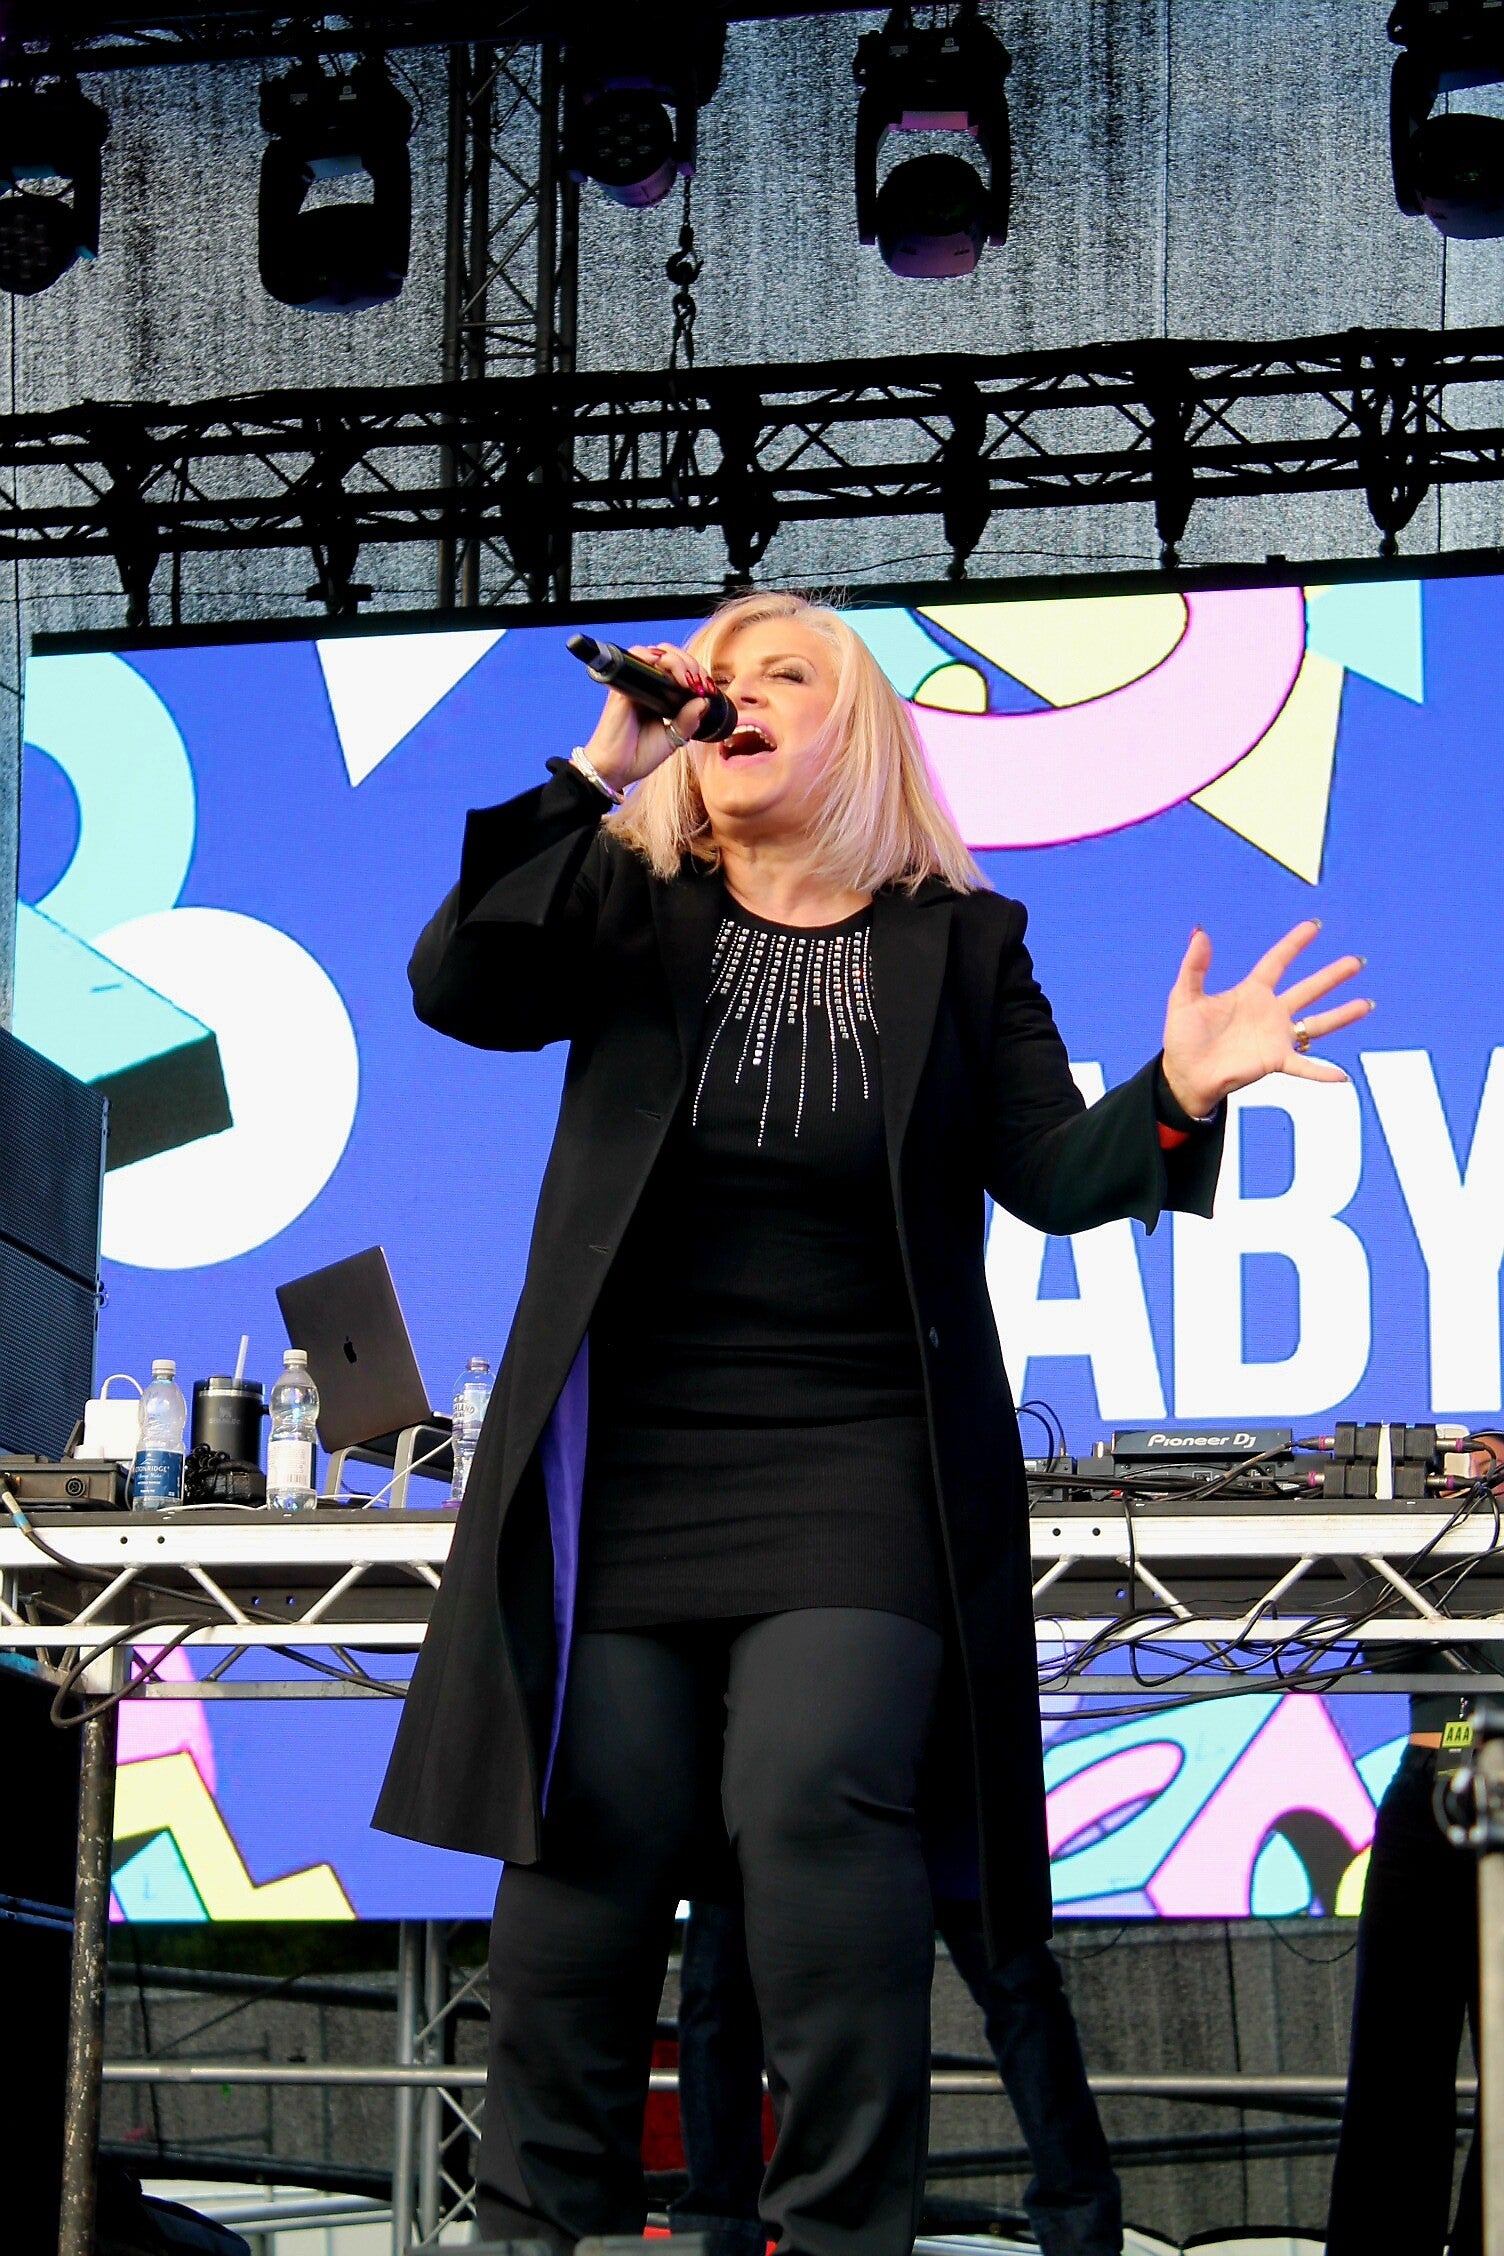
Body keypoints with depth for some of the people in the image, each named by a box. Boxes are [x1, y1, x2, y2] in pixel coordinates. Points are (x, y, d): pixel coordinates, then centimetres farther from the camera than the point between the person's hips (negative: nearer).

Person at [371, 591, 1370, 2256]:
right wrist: (600, 770, -15)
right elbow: (456, 988, -10)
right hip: (631, 1460, 1)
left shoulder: (961, 944, 7)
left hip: (858, 1463, -1)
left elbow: (1052, 1172, 1)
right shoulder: (629, 914, 7)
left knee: (813, 1794, -18)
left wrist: (1176, 1098, -21)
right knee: (592, 1830, -1)